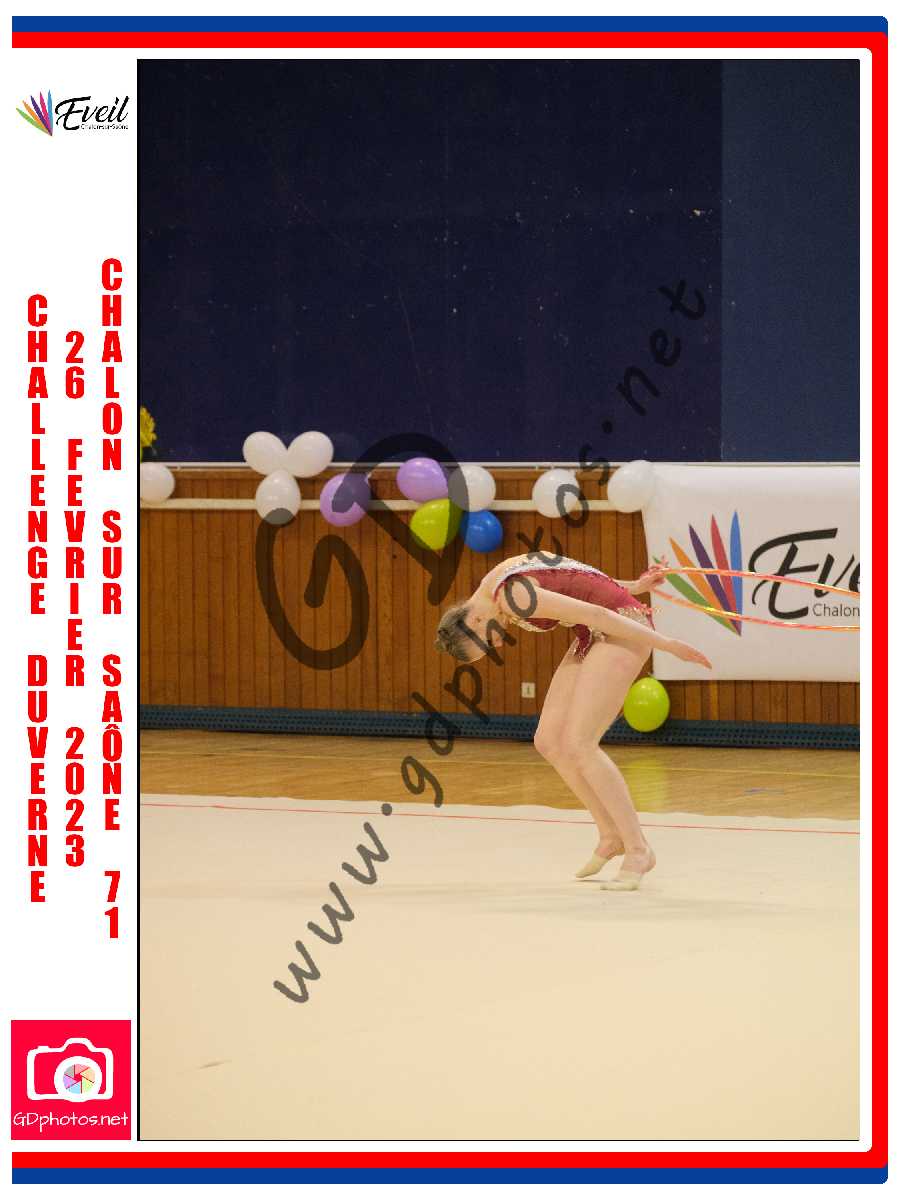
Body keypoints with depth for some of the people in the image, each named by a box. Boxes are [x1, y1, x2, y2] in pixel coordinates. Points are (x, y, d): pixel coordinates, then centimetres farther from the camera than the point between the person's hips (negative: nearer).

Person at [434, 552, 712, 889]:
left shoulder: (513, 597, -23)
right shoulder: (492, 587, 7)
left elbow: (596, 614, -23)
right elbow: (569, 581, 17)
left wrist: (667, 645, -19)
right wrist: (633, 586, 20)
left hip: (624, 627, -10)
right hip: (593, 636, 10)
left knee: (577, 745, -16)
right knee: (548, 741, 4)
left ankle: (638, 851, -11)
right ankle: (611, 835, 14)